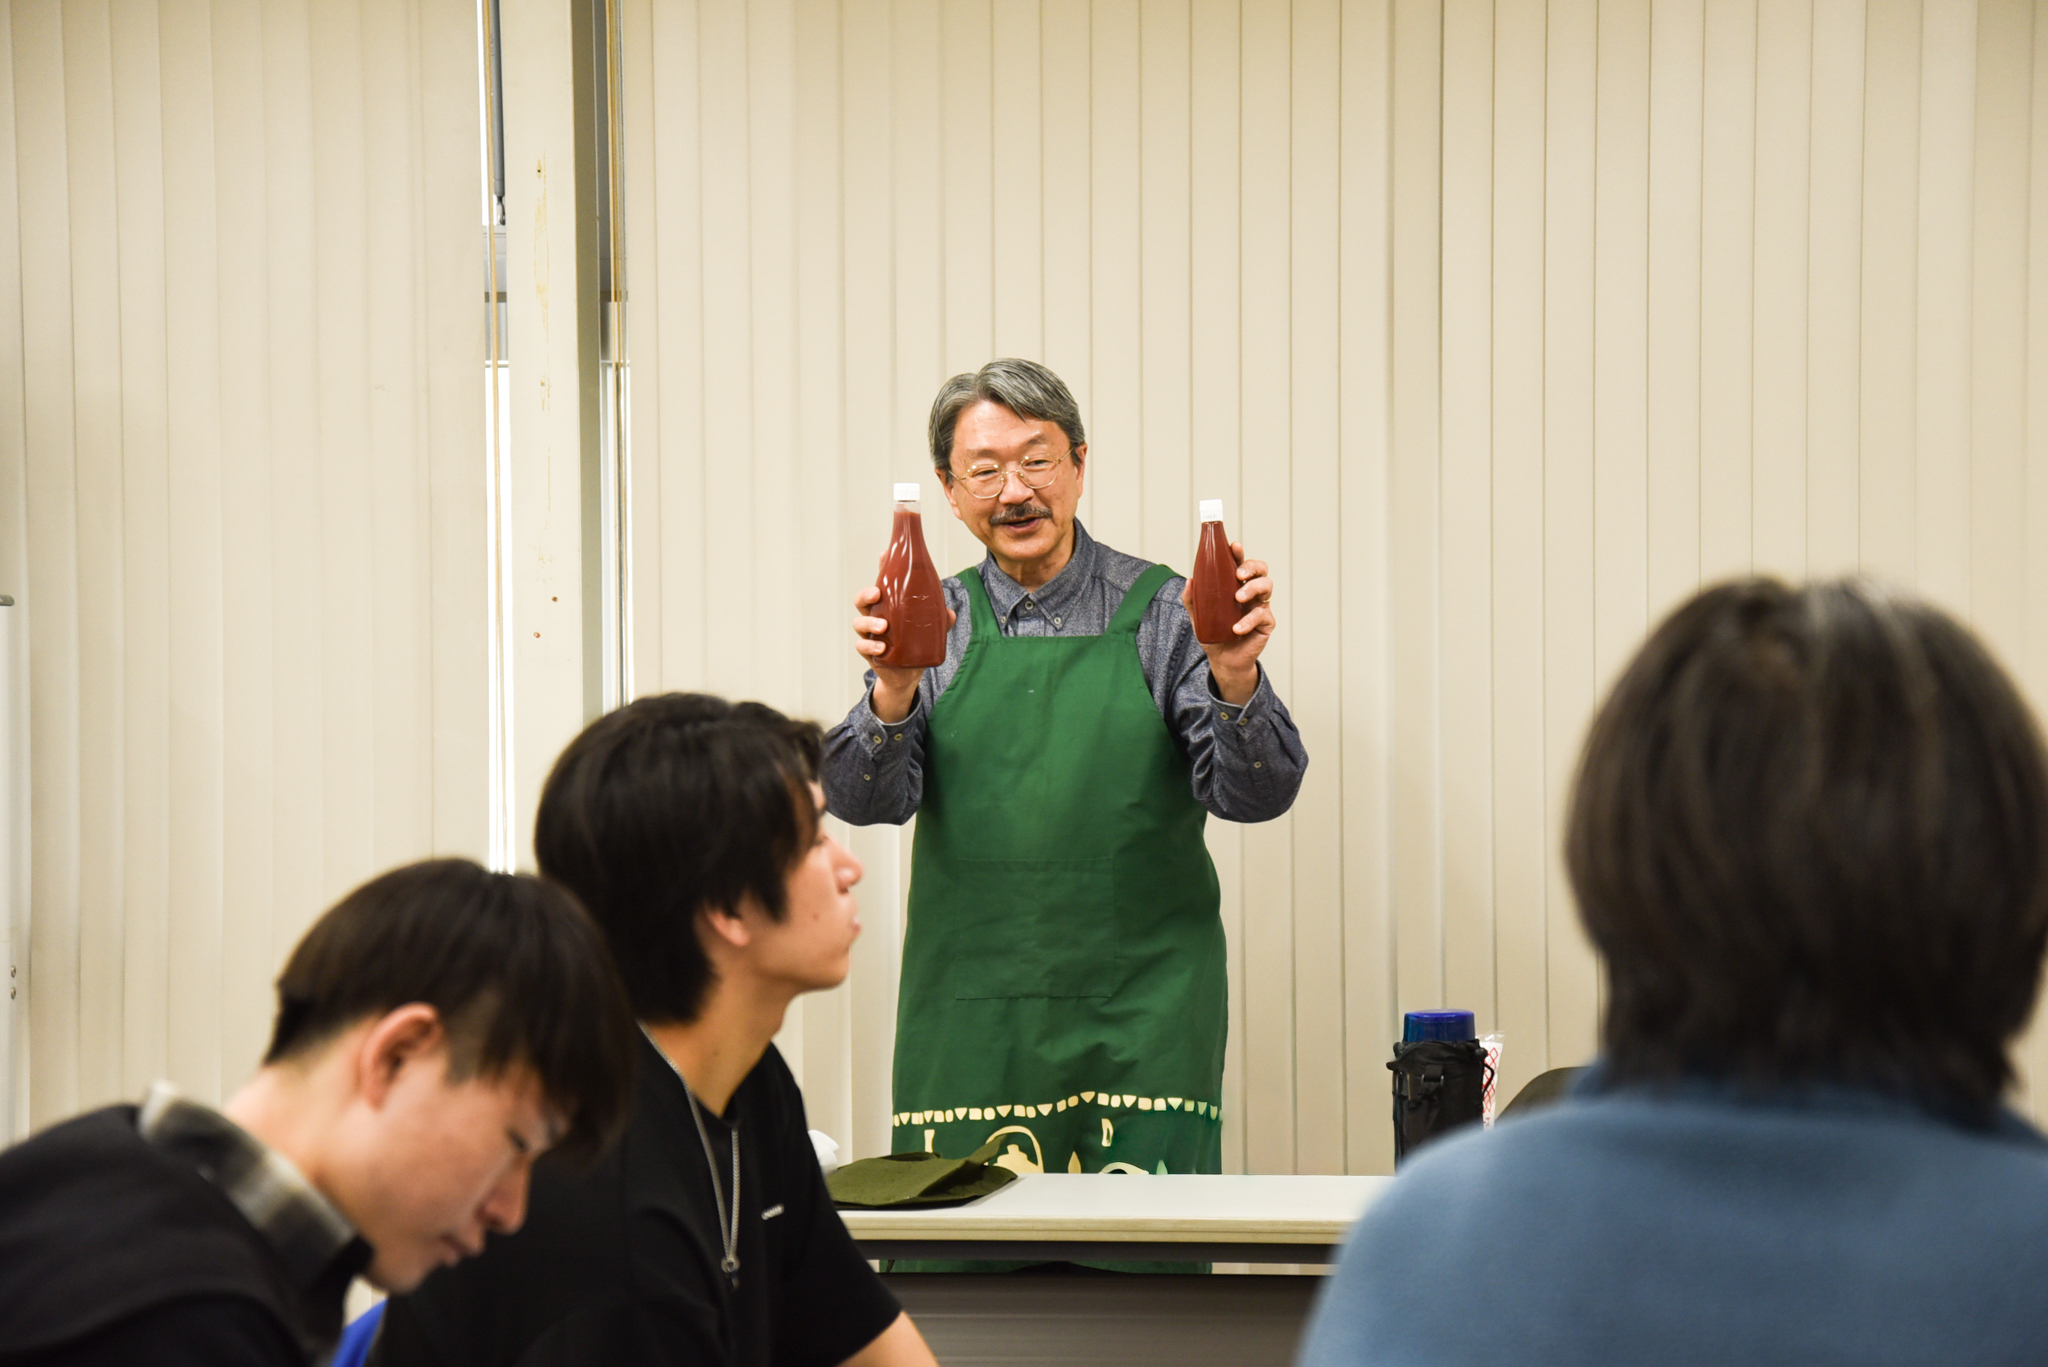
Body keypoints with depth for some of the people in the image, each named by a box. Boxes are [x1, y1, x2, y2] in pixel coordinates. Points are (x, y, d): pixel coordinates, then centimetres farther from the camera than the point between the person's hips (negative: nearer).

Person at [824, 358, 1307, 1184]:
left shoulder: (1161, 614, 4)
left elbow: (1254, 795, -3)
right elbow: (866, 800, -2)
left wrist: (1234, 681, -22)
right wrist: (892, 695, -21)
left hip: (1139, 1021, -2)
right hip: (968, 1022, 2)